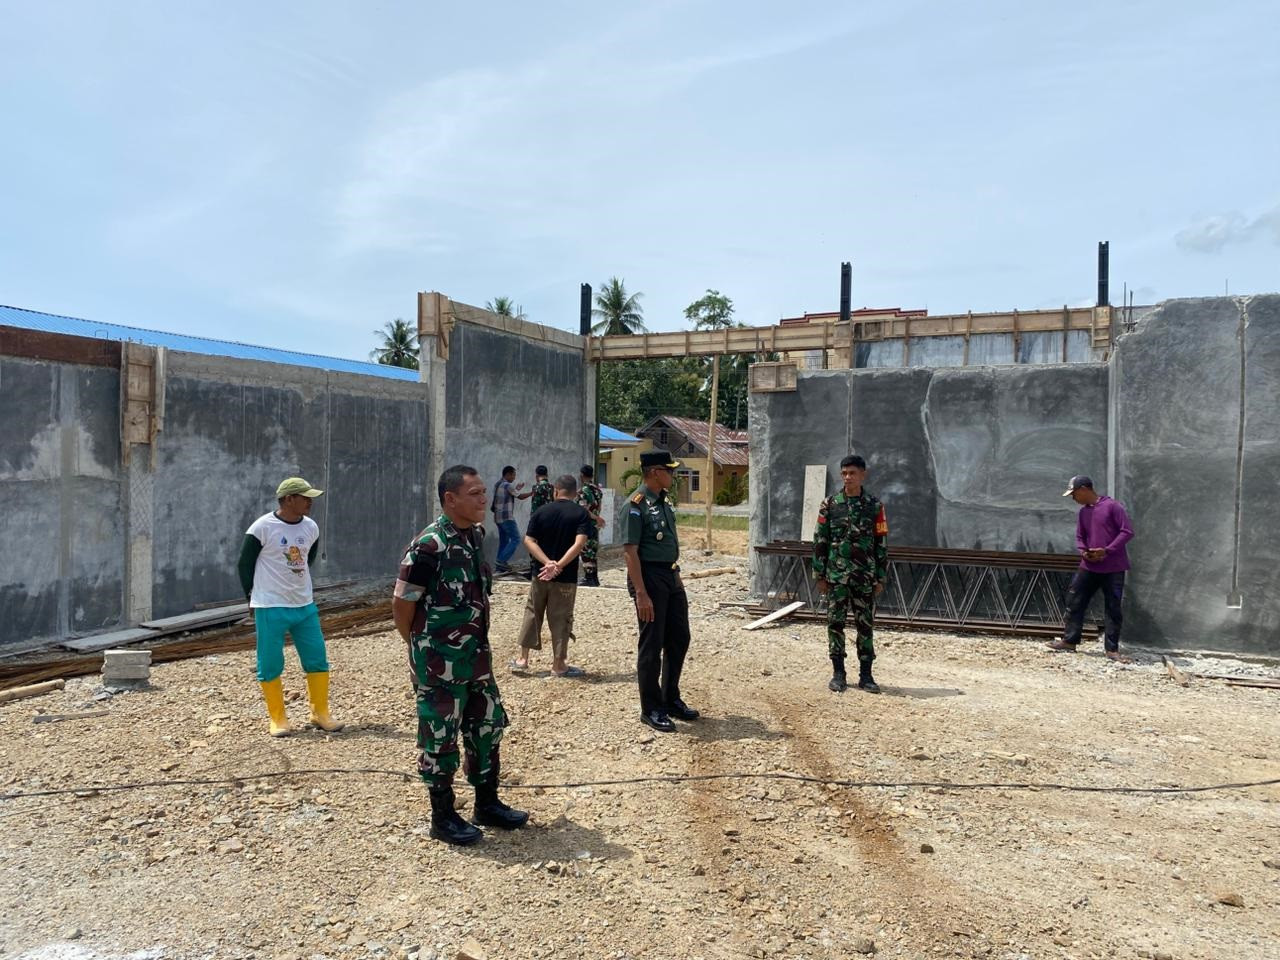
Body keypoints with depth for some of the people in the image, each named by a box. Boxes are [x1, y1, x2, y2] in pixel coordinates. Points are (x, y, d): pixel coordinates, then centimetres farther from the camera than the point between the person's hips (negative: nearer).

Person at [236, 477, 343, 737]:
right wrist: (255, 597, 2)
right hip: (270, 609, -5)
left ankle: (320, 714, 20)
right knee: (270, 666, 2)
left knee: (318, 660, 6)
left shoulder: (311, 527, 3)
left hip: (305, 607, 5)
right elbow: (244, 564, -4)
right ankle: (277, 719, 17)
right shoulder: (262, 528, -13)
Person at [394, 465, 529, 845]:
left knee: (487, 725, 16)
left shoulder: (476, 534, 3)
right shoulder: (429, 546, -21)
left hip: (476, 654, 8)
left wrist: (478, 642, 15)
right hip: (439, 663, -8)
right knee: (440, 736, 5)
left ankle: (487, 804, 32)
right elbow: (401, 603, -14)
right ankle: (443, 817, 20)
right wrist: (422, 648, -1)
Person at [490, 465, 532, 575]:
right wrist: (532, 492, 7)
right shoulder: (508, 485, -13)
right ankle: (501, 560, -13)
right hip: (507, 517, -9)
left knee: (503, 541, 12)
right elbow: (520, 497, -6)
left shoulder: (497, 484, 13)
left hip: (498, 517, 9)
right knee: (515, 538, -6)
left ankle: (500, 565, 10)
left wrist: (516, 489, 23)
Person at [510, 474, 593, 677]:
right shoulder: (581, 514, -5)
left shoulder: (541, 512, 1)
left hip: (540, 573, 2)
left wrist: (547, 563, -14)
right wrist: (559, 565, -20)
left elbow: (529, 541, -7)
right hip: (566, 577, -2)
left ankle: (522, 659, 19)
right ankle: (558, 665, 13)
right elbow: (579, 543, -18)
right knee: (560, 619, 6)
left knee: (532, 614, 15)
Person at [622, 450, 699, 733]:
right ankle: (651, 709, 13)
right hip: (649, 576, -9)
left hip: (672, 576, 9)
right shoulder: (636, 505, -15)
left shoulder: (664, 502, 11)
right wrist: (641, 594, -22)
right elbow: (630, 551, -18)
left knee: (679, 639, 15)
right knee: (651, 645, 1)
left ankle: (671, 699, 30)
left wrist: (676, 578, 17)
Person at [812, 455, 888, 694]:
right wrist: (819, 574, 0)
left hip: (865, 577, 0)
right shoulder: (830, 504, 1)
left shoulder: (874, 506, 2)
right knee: (835, 624, 3)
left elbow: (882, 544, 4)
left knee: (865, 625, 5)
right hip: (836, 576, 0)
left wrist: (880, 578, 1)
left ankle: (865, 675, 13)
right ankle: (838, 674, 13)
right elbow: (820, 541, 3)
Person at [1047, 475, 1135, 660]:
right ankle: (1070, 641, 12)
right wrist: (1083, 551, -4)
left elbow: (1127, 532, -12)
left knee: (1113, 608, 0)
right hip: (1089, 566, 6)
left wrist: (1107, 550, -19)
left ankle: (1112, 648, 7)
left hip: (1113, 568, -6)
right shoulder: (1083, 512, 12)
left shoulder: (1112, 506, -9)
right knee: (1074, 602, 4)